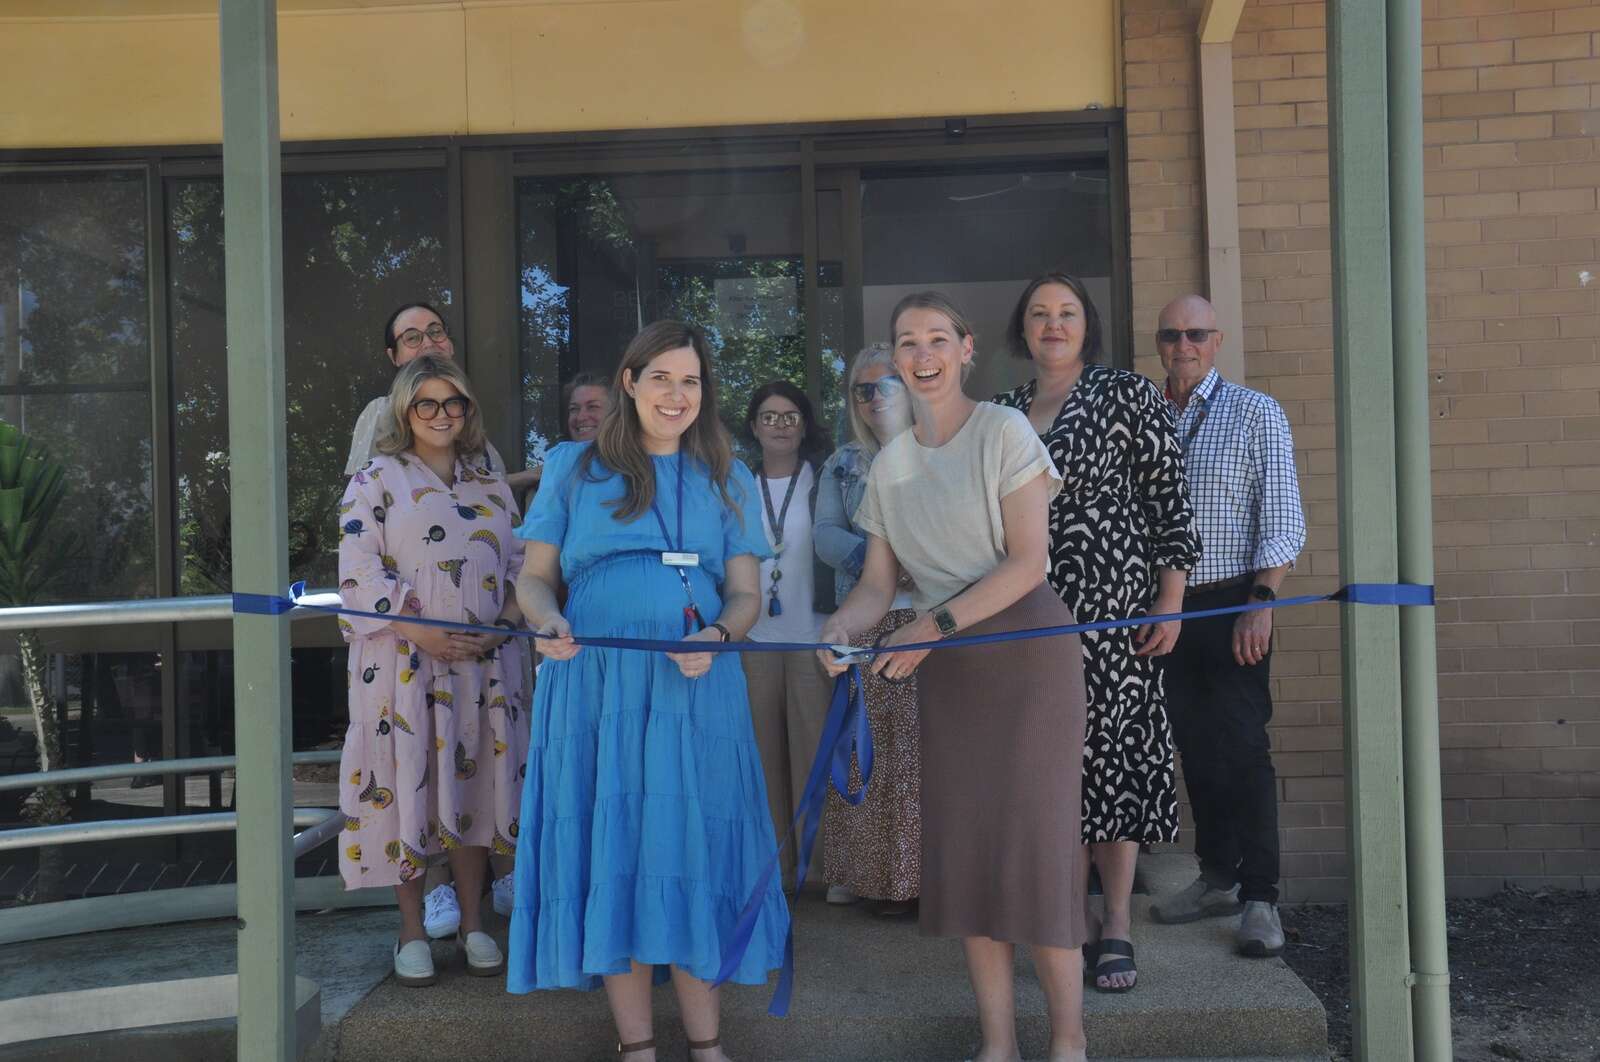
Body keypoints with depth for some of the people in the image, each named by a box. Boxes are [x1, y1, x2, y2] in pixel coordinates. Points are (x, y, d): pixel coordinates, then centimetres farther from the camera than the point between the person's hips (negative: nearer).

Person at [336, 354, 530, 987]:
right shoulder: (375, 482, 2)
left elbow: (519, 567, 12)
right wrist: (424, 634, -17)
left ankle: (472, 923, 20)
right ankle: (412, 931, 13)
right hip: (404, 662, -3)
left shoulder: (492, 488, 15)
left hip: (483, 662, 3)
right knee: (406, 782, 0)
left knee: (473, 780, 7)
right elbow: (359, 574, -7)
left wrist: (502, 625, -7)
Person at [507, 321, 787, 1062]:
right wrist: (547, 625, -14)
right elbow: (534, 576, 9)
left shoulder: (727, 481, 15)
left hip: (696, 691, 1)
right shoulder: (573, 468, 11)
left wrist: (716, 637, -12)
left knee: (693, 849, 3)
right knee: (611, 851, 1)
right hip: (595, 687, -1)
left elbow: (745, 594, 10)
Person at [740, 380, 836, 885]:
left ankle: (816, 860, 4)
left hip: (812, 635, -3)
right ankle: (774, 858, 13)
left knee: (813, 748, -4)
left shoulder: (823, 482, 4)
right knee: (765, 752, 5)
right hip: (755, 638, 3)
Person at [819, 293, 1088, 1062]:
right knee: (963, 844, 5)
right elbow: (879, 582, 5)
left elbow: (1028, 561, -13)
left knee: (1034, 834, -6)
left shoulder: (1002, 432, -8)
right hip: (947, 667, 5)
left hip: (1028, 650, -5)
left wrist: (935, 625, -21)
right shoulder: (890, 464, 8)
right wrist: (842, 628, -16)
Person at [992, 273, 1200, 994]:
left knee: (1108, 747, -4)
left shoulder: (1128, 395, 0)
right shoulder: (1001, 413, 13)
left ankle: (1118, 925, 6)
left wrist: (1169, 604, -8)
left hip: (1110, 603, -4)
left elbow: (1170, 502, -2)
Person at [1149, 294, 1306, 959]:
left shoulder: (1256, 413, -1)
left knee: (1242, 748, -5)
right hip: (1167, 605, 4)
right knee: (1195, 747, 11)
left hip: (1232, 604, -4)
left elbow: (1282, 518, -6)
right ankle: (1218, 877, 22)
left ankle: (1259, 898, 2)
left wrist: (1261, 603, -16)